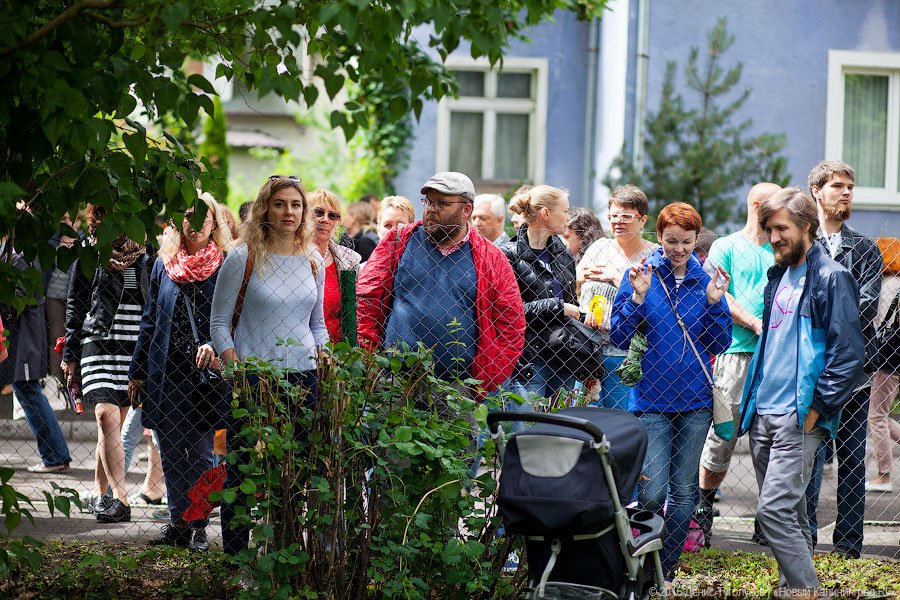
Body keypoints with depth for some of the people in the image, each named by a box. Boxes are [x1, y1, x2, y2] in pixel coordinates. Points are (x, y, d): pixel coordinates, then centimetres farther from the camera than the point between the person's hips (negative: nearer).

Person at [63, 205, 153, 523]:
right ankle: (120, 498, -20)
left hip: (137, 345, 2)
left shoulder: (145, 252, 9)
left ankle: (100, 492, 18)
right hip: (99, 341, -2)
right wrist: (70, 354, 6)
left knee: (114, 421, 4)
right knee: (106, 415, -16)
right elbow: (75, 304, 9)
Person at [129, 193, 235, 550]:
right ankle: (178, 522, 14)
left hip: (204, 373, -4)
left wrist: (215, 346, -21)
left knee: (200, 453, -1)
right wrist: (137, 371, 13)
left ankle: (197, 526, 6)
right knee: (171, 453, 7)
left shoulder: (225, 266, -1)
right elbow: (150, 320, 15)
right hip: (164, 371, 4)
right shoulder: (165, 264, 11)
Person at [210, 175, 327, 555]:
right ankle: (235, 559, 6)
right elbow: (219, 324, 0)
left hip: (304, 380, 4)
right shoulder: (243, 259, -2)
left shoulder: (313, 263, 11)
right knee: (242, 471, -2)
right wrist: (236, 368, -12)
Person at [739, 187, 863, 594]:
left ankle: (806, 591, -11)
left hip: (800, 419, -8)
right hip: (763, 415, 8)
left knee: (774, 509, -17)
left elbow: (848, 353, -13)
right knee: (788, 514, 12)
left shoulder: (830, 278, -8)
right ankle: (793, 589, 17)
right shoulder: (780, 276, 17)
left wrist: (817, 408, -16)